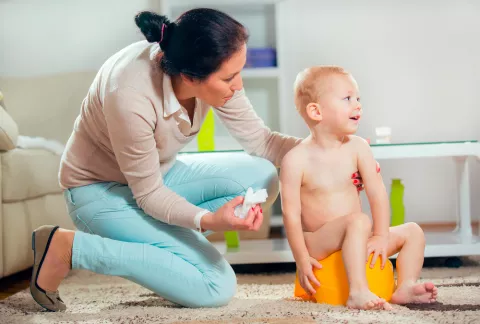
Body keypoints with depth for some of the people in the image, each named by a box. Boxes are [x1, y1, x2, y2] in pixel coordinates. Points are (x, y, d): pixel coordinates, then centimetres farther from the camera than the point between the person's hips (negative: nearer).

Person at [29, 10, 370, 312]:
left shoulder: (207, 71, -17)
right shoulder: (131, 97, -36)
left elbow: (259, 139, -4)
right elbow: (147, 193, -23)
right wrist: (208, 220, -38)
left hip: (158, 172, 7)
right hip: (102, 188, -7)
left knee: (261, 176, -11)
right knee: (216, 288, -19)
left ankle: (169, 243, -1)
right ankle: (68, 248, -11)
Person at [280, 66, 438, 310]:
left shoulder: (357, 148, -1)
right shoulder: (295, 160, -15)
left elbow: (377, 193, -2)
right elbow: (291, 213, -16)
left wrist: (381, 236, -11)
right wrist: (302, 260, -18)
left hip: (352, 237, 7)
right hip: (317, 243, -6)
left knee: (412, 231, 3)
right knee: (359, 220, -33)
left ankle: (405, 287, -5)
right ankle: (358, 293, -39)